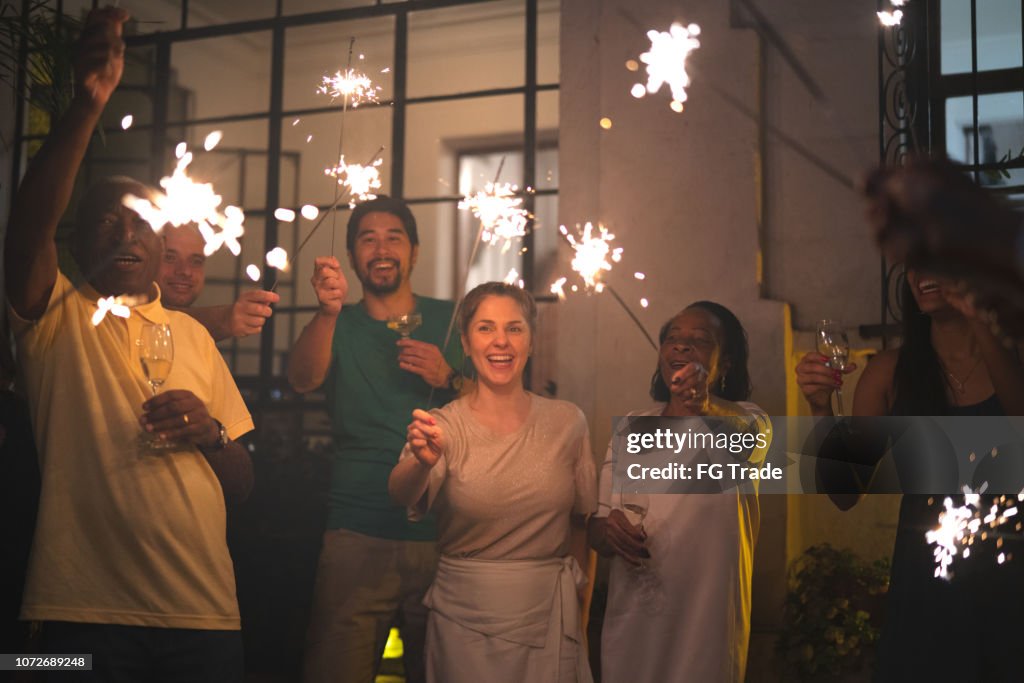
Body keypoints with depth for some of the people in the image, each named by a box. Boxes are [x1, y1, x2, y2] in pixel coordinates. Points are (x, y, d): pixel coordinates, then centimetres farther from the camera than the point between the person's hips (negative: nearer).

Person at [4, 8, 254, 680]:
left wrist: (210, 434, -6)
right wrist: (88, 103, -30)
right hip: (86, 611, -3)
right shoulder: (58, 317, 4)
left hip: (203, 611, 4)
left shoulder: (193, 334, 15)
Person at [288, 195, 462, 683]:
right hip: (358, 535, 0)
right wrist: (328, 311, -30)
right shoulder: (339, 326, 10)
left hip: (442, 532, 1)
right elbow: (302, 379, -12)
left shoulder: (449, 321, 10)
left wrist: (448, 378, -11)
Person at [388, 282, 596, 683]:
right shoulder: (443, 427, -7)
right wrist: (421, 463, -47)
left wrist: (580, 615, 7)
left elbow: (579, 521, 9)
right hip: (466, 618, -2)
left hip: (549, 618, 2)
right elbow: (402, 496, -25)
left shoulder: (567, 421, 0)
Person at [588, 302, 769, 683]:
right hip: (629, 624, 4)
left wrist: (704, 407, -53)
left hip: (706, 627, -3)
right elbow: (595, 529, 8)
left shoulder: (745, 419, -4)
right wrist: (607, 529, -16)